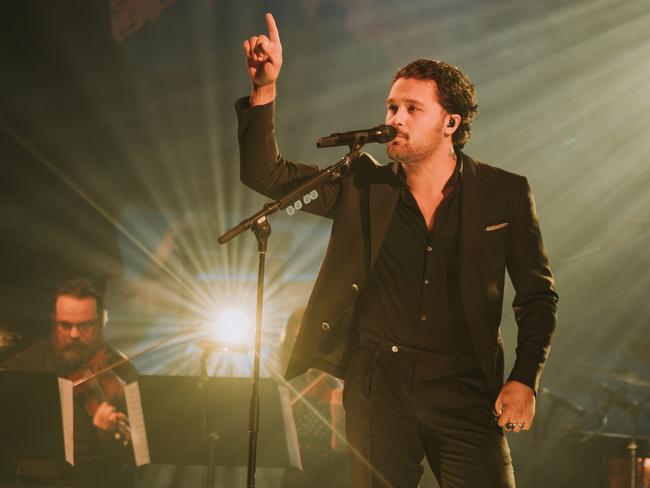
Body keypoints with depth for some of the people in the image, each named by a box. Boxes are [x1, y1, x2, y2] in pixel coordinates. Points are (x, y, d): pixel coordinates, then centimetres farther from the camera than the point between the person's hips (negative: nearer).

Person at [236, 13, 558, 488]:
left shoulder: (505, 194, 2)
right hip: (378, 387, 2)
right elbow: (266, 173, 1)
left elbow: (538, 294, 8)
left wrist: (525, 379, -3)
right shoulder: (362, 186, 6)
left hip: (466, 393, -1)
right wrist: (265, 87, -11)